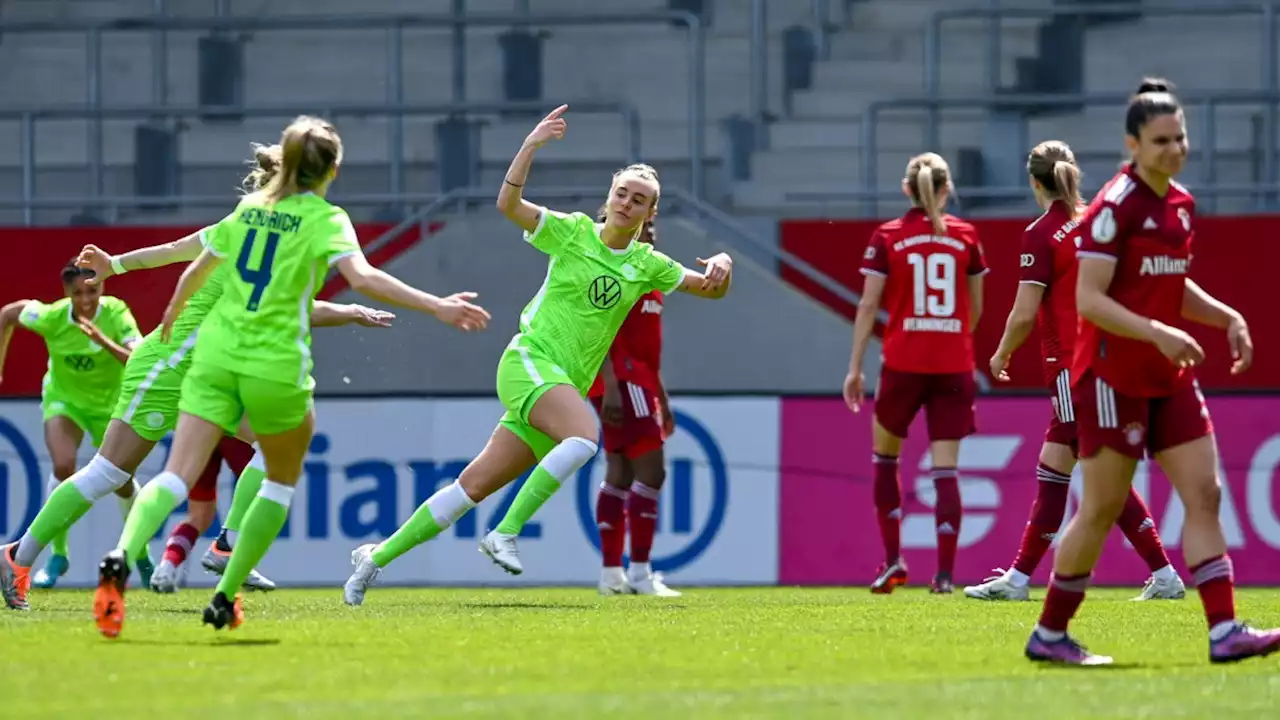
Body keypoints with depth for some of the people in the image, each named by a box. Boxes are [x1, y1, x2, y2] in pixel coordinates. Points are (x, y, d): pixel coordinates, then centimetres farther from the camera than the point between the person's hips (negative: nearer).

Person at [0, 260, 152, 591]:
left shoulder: (117, 314, -27)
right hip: (64, 399, -1)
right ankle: (58, 554, -10)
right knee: (63, 467, -25)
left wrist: (103, 341, -51)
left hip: (109, 404, 1)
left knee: (122, 482, 7)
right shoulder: (51, 317, -25)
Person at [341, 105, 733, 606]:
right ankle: (506, 532, -28)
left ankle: (378, 555, 11)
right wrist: (531, 145, -23)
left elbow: (710, 289, 14)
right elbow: (508, 205, -12)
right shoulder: (573, 232, -1)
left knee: (476, 486, 1)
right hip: (530, 360, -5)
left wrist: (721, 266, -8)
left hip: (567, 385, 5)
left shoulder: (646, 265, 10)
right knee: (584, 436, -34)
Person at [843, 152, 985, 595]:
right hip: (954, 366, 1)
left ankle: (892, 559, 9)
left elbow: (869, 305, -5)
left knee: (885, 455, 17)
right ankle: (945, 572, -8)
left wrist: (855, 367, -1)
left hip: (903, 363, -1)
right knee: (946, 468, 0)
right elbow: (976, 309, 11)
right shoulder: (965, 237, 4)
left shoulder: (887, 238, -1)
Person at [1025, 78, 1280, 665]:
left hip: (1170, 378, 8)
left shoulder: (1181, 204, 10)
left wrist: (1227, 317, 9)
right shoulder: (1115, 207, -15)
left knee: (1204, 495, -3)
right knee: (1102, 509, -1)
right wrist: (1158, 334, -28)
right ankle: (1049, 634, 11)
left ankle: (1224, 631, -7)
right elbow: (1088, 298, -20)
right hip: (1114, 378, -8)